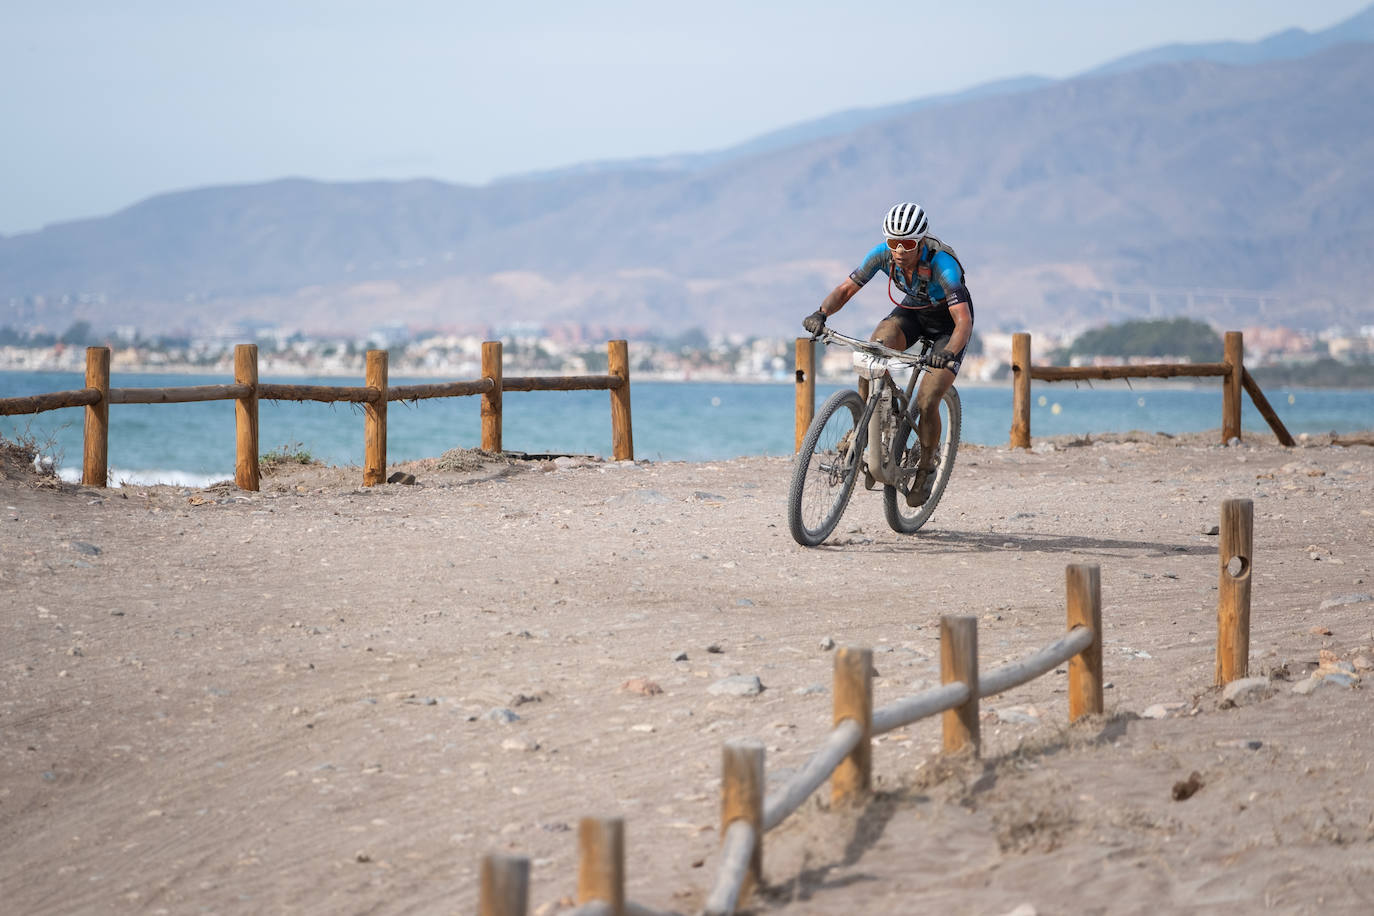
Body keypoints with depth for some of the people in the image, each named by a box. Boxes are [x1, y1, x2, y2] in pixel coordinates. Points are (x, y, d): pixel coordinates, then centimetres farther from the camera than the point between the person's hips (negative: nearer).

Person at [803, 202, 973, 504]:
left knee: (926, 403, -18)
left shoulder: (941, 263, -37)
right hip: (913, 311, 4)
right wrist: (821, 313, -37)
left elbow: (964, 321, -44)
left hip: (948, 321, -4)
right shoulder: (883, 253, -24)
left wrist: (949, 354, -63)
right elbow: (846, 288, -16)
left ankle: (927, 466, 8)